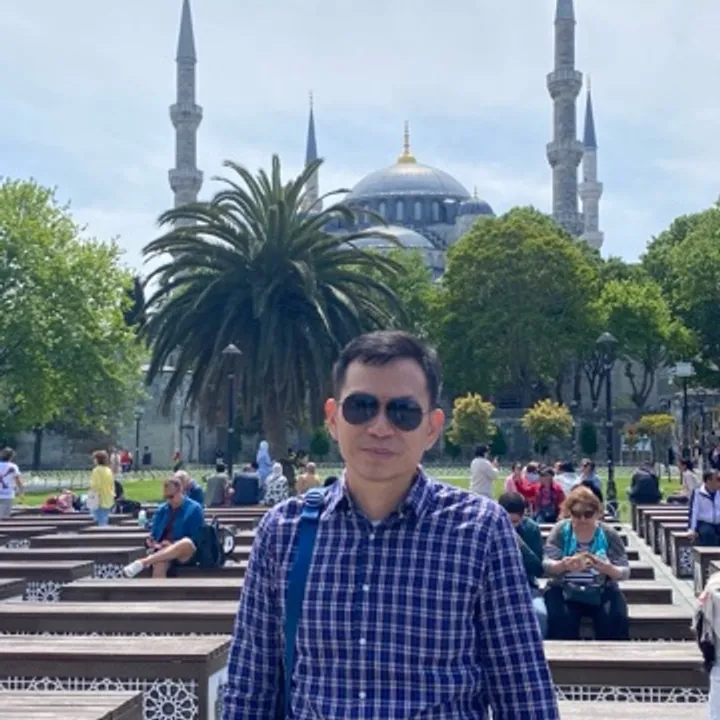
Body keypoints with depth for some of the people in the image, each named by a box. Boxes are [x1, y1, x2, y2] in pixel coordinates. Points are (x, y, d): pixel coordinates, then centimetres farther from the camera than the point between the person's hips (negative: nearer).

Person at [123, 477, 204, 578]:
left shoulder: (194, 509, 3)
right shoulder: (161, 510, 16)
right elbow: (154, 535, 19)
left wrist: (173, 544, -16)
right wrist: (151, 542, -6)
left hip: (186, 555, -3)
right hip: (163, 553, 3)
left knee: (187, 543, -41)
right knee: (159, 565, -37)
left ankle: (143, 562, -45)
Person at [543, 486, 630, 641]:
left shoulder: (609, 534, -2)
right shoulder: (561, 530, -3)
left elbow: (625, 572, -7)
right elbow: (547, 566, -11)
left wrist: (606, 568, -31)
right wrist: (564, 565, -35)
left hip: (602, 592, 1)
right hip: (564, 591, -1)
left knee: (616, 619, -27)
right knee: (560, 619, -30)